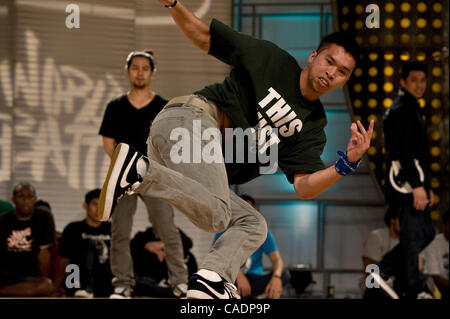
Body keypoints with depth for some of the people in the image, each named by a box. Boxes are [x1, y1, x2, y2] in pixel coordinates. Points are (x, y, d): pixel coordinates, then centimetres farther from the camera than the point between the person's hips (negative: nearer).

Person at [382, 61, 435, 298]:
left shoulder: (412, 109, 21)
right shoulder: (400, 110, -12)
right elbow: (403, 152, -20)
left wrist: (426, 186, 24)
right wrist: (417, 185, -24)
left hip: (414, 183, 10)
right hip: (405, 182, -10)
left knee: (426, 234, 14)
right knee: (413, 236, -8)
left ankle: (385, 269, 18)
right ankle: (413, 291, -4)